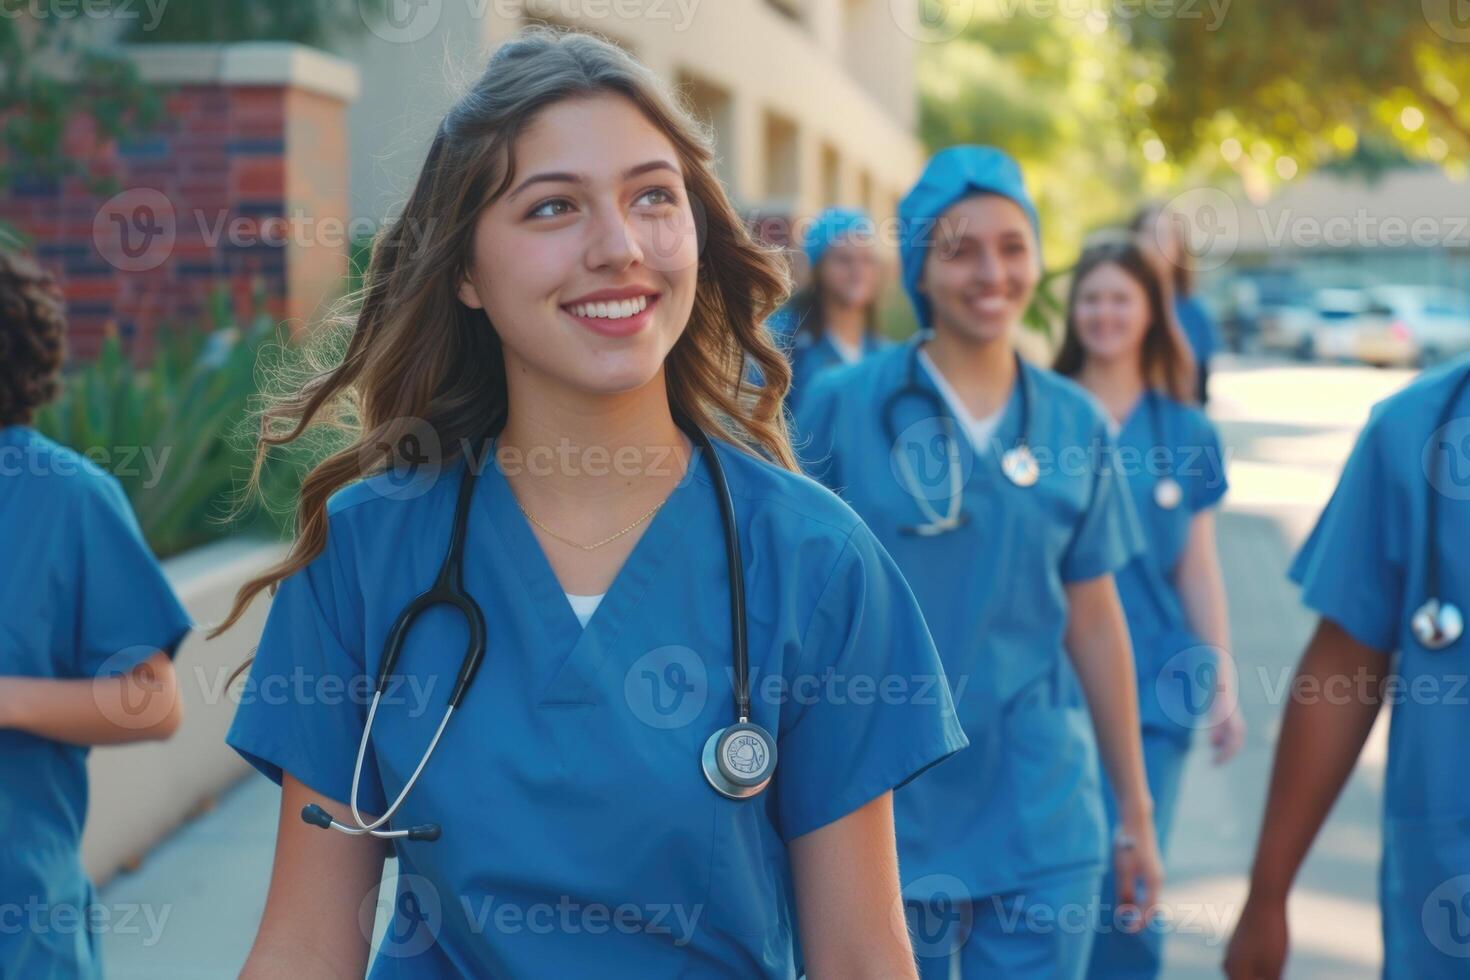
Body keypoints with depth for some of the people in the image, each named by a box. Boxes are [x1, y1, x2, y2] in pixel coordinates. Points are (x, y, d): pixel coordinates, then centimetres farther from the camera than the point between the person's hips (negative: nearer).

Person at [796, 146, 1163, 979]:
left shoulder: (1076, 423, 3)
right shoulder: (844, 407, -5)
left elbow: (1093, 621, 9)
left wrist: (1136, 812, 11)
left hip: (1041, 821, 2)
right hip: (885, 813, -2)